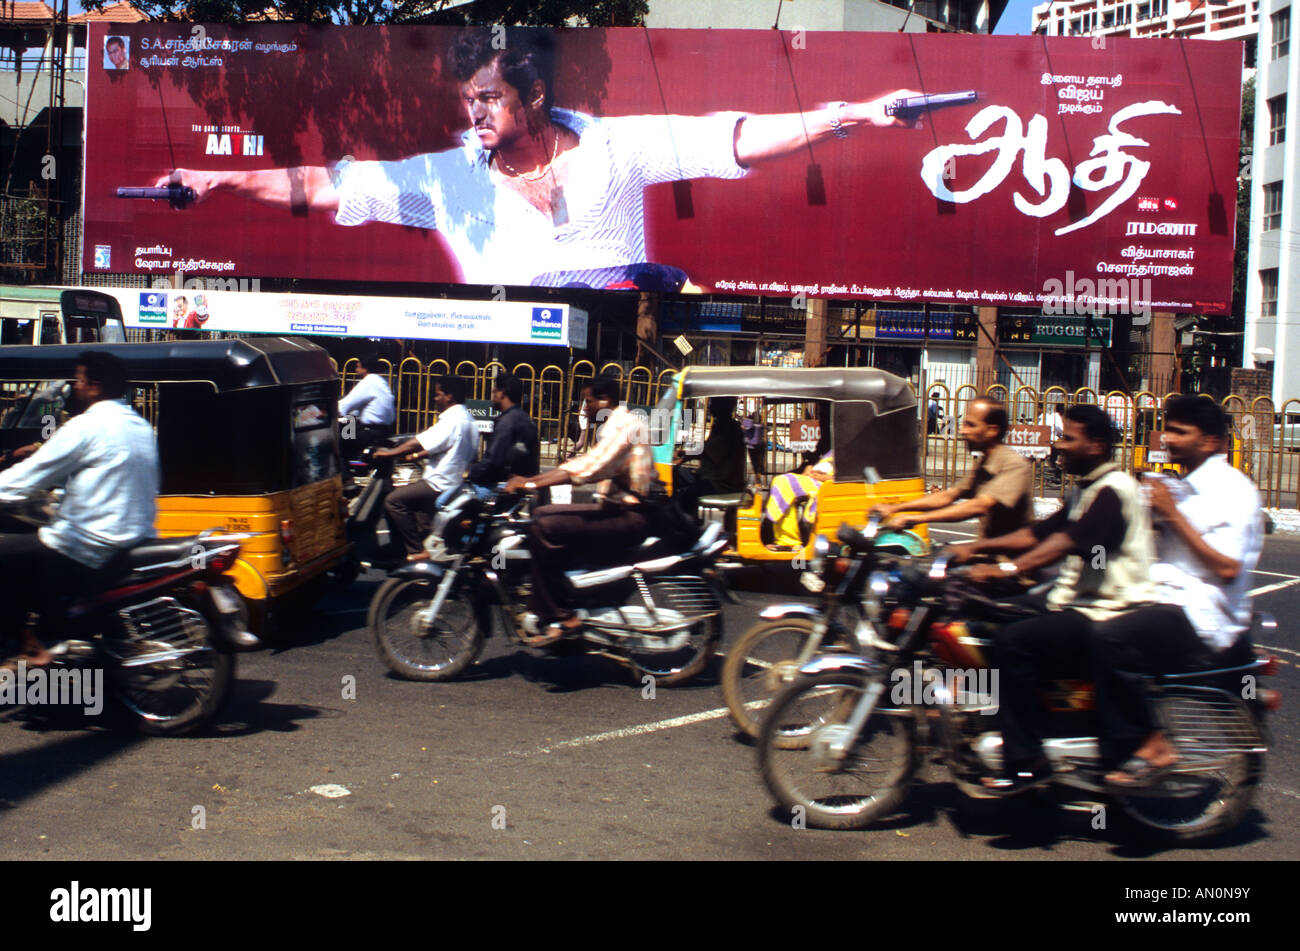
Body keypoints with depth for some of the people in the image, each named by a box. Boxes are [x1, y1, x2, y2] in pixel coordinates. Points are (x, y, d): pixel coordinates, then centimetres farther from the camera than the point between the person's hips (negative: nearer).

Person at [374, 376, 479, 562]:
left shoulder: (452, 420, -19)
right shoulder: (466, 418, 13)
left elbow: (419, 443, -18)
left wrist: (390, 453, -8)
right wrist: (417, 455, 18)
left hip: (442, 484, -11)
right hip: (458, 481, 11)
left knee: (393, 501, -11)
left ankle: (417, 550, -12)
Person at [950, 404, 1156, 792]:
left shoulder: (1113, 489, -14)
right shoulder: (1087, 490, 19)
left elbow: (1070, 541, -28)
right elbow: (1040, 533, 17)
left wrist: (1008, 568, -36)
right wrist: (978, 547, 7)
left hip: (1105, 618, -11)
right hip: (1077, 608, 11)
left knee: (1014, 641, -25)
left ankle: (1025, 762, -20)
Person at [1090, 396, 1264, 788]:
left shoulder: (1233, 490, -8)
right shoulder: (1182, 487, 20)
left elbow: (1226, 568, -19)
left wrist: (1172, 514, -17)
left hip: (1203, 616, -9)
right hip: (1165, 601, 10)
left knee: (1110, 639, -30)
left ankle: (1149, 745, -18)